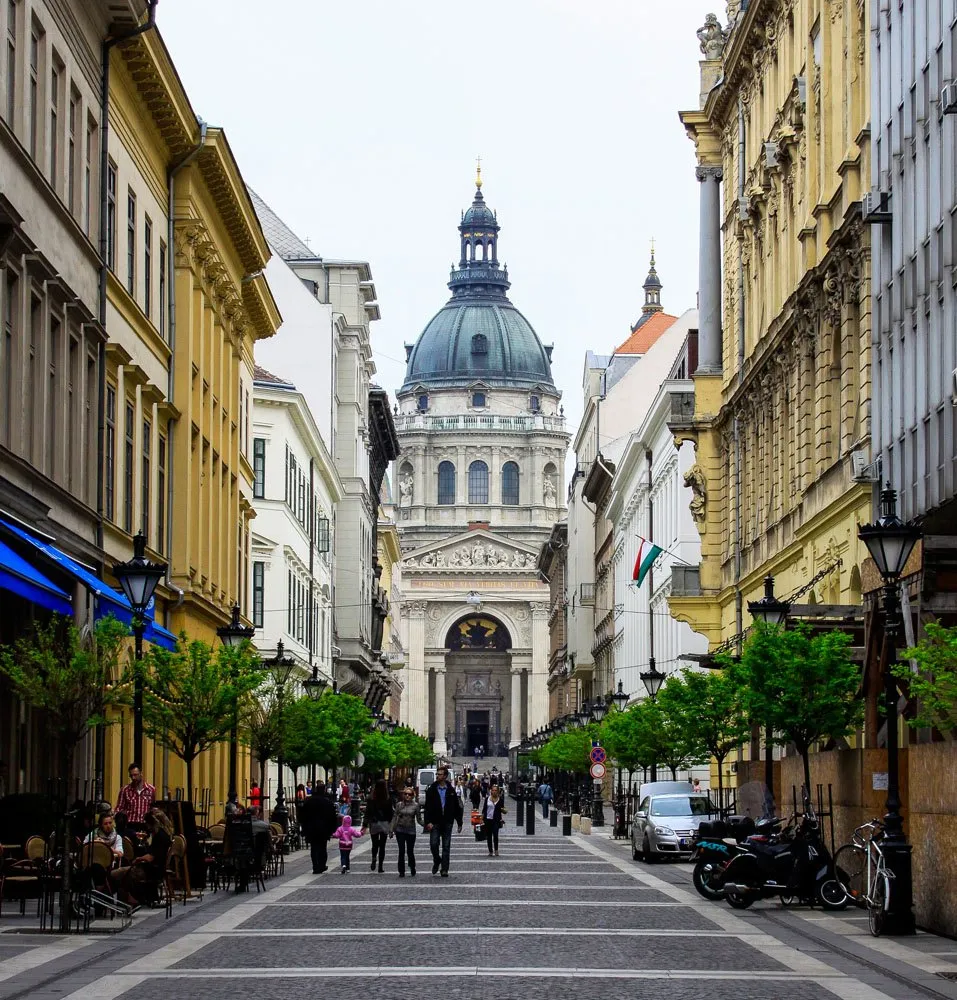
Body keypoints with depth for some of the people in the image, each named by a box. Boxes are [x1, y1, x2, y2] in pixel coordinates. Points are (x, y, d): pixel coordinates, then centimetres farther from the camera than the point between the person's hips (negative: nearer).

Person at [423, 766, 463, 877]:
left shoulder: (451, 791, 5)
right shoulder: (431, 790, 2)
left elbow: (457, 808, 9)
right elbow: (427, 807, -2)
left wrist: (459, 823, 8)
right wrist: (428, 822, -14)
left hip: (447, 822, 1)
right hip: (435, 823, -1)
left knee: (446, 847, 2)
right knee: (434, 844, -7)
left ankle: (444, 870, 6)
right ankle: (437, 861, 21)